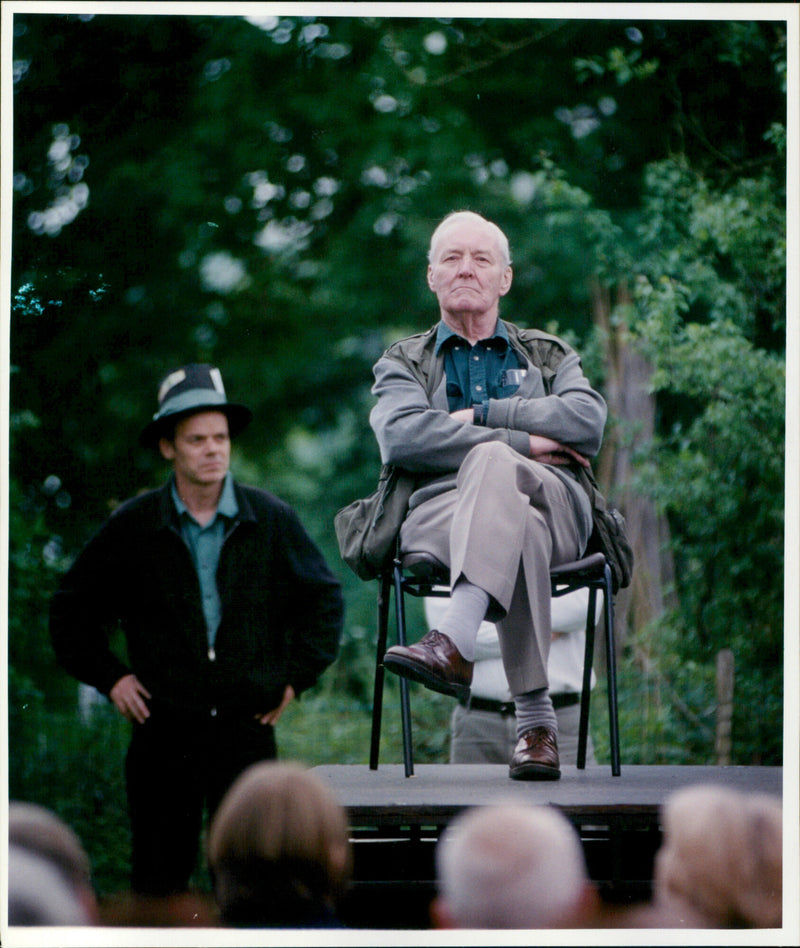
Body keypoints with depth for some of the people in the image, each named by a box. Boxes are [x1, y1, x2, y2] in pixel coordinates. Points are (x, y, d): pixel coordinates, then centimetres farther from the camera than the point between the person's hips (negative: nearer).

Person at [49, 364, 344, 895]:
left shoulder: (270, 520, 3)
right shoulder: (134, 527, 1)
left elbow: (324, 597, 16)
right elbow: (72, 609, 13)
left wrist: (297, 677, 8)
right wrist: (110, 676, 4)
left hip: (247, 728, 1)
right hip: (164, 732, 0)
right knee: (158, 877, 2)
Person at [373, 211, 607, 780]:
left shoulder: (549, 356, 30)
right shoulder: (403, 363, 26)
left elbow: (588, 420, 5)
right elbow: (403, 436, 0)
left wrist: (482, 417, 0)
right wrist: (524, 441, -6)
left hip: (551, 505, 0)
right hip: (441, 508, 0)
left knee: (490, 463, -38)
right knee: (519, 534, -39)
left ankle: (456, 642, -54)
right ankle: (535, 717, -48)